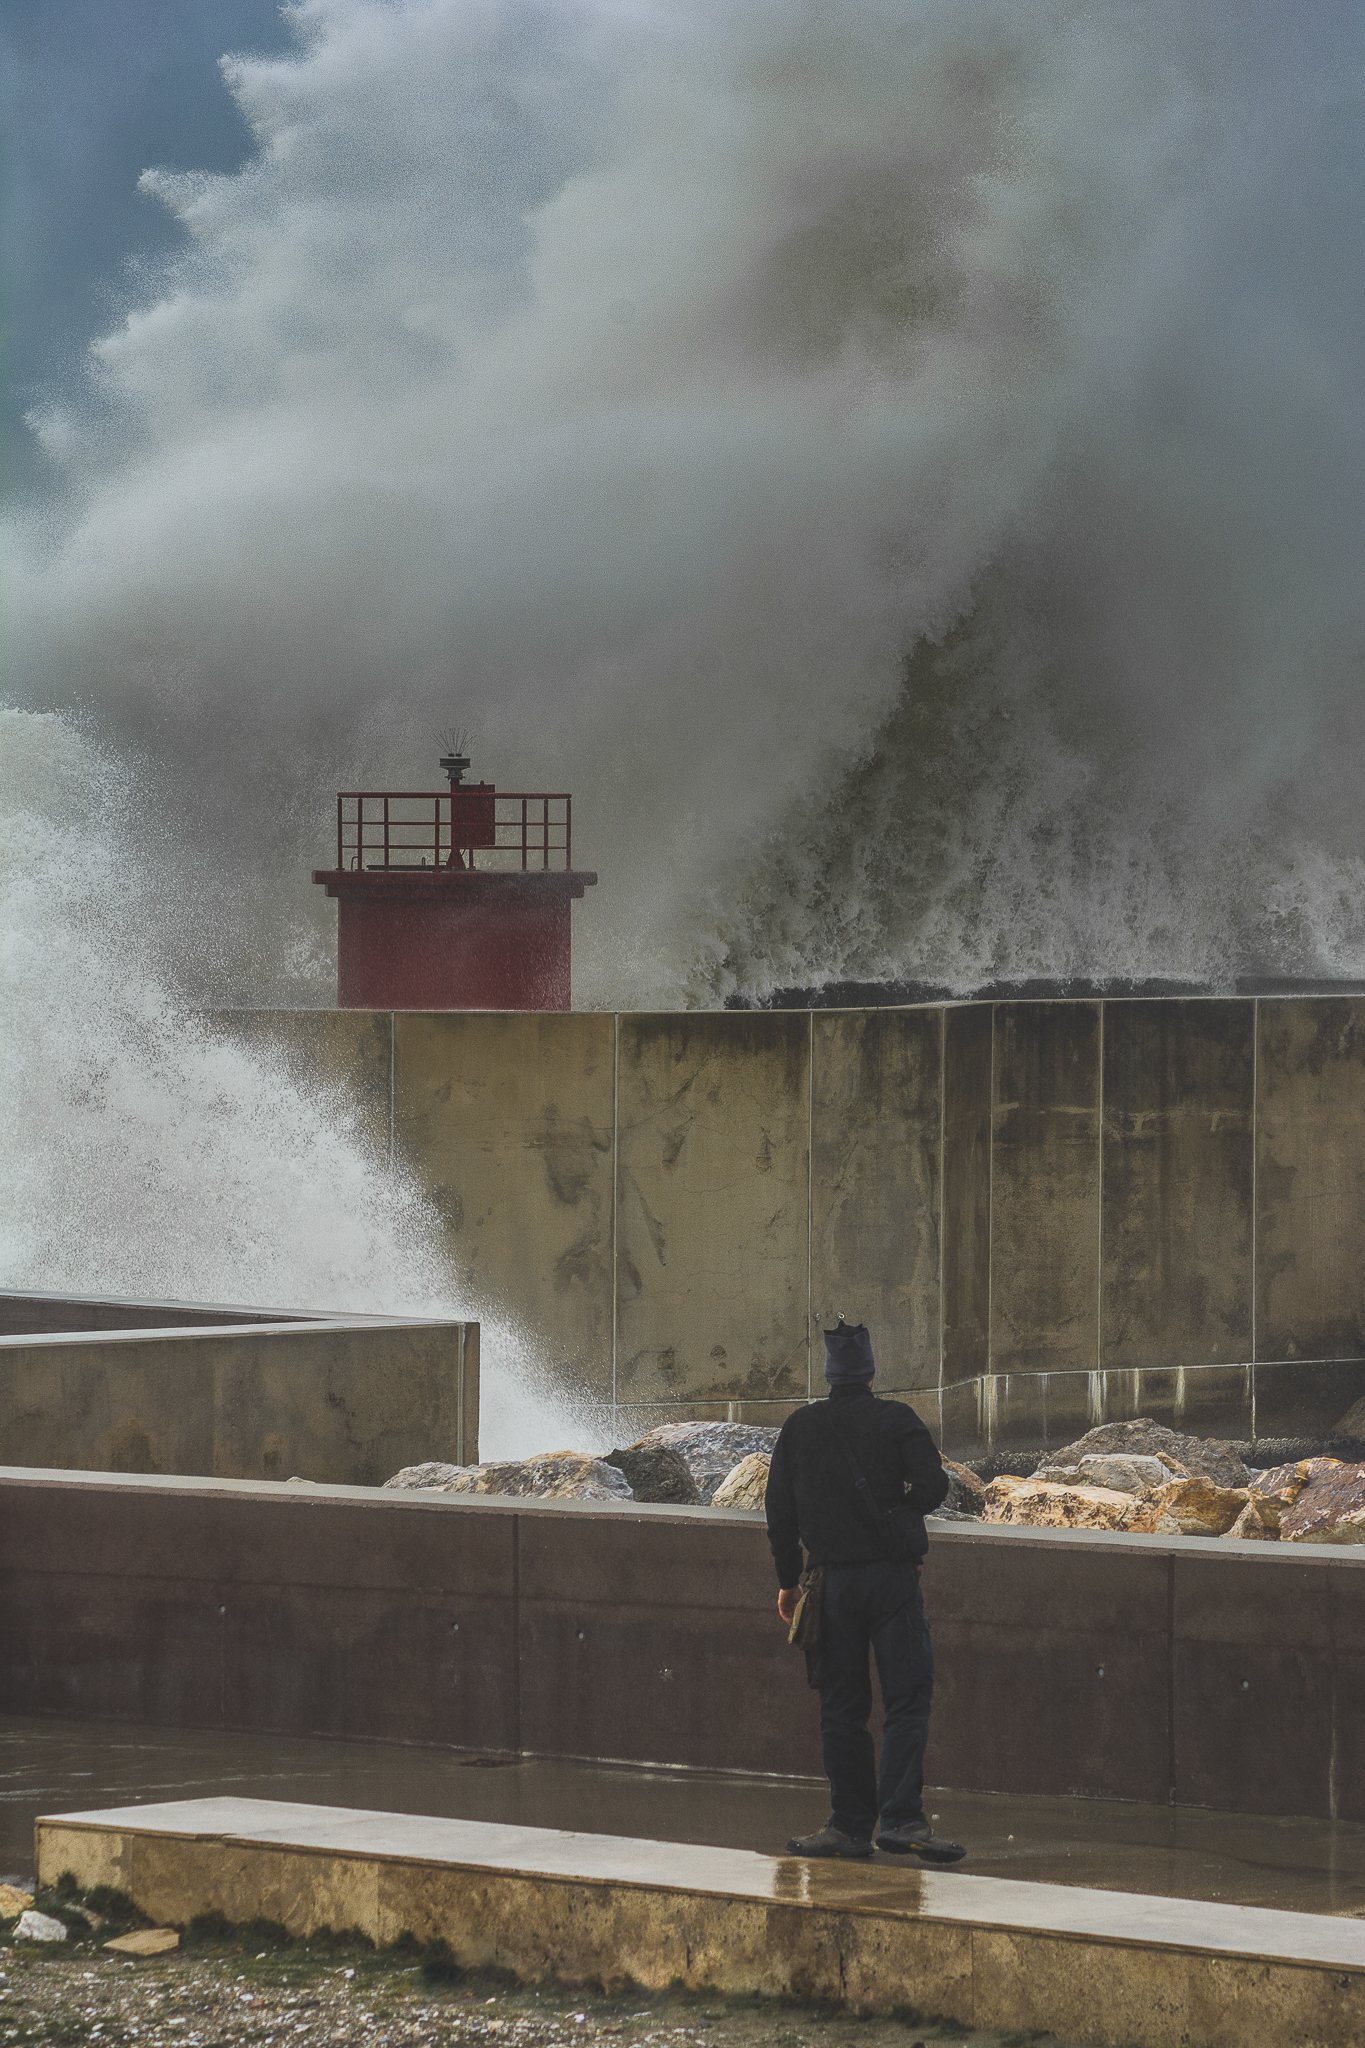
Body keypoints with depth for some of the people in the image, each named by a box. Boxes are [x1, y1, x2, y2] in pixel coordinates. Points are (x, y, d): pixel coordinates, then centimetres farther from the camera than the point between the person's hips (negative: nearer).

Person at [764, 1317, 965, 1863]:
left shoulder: (798, 1429, 6)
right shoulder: (897, 1420, -3)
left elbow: (779, 1510, 8)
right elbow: (932, 1487, -10)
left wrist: (788, 1581, 16)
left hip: (832, 1581, 3)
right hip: (892, 1574, -3)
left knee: (841, 1708, 9)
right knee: (907, 1699, -5)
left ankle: (850, 1824, 8)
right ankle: (900, 1818, -18)